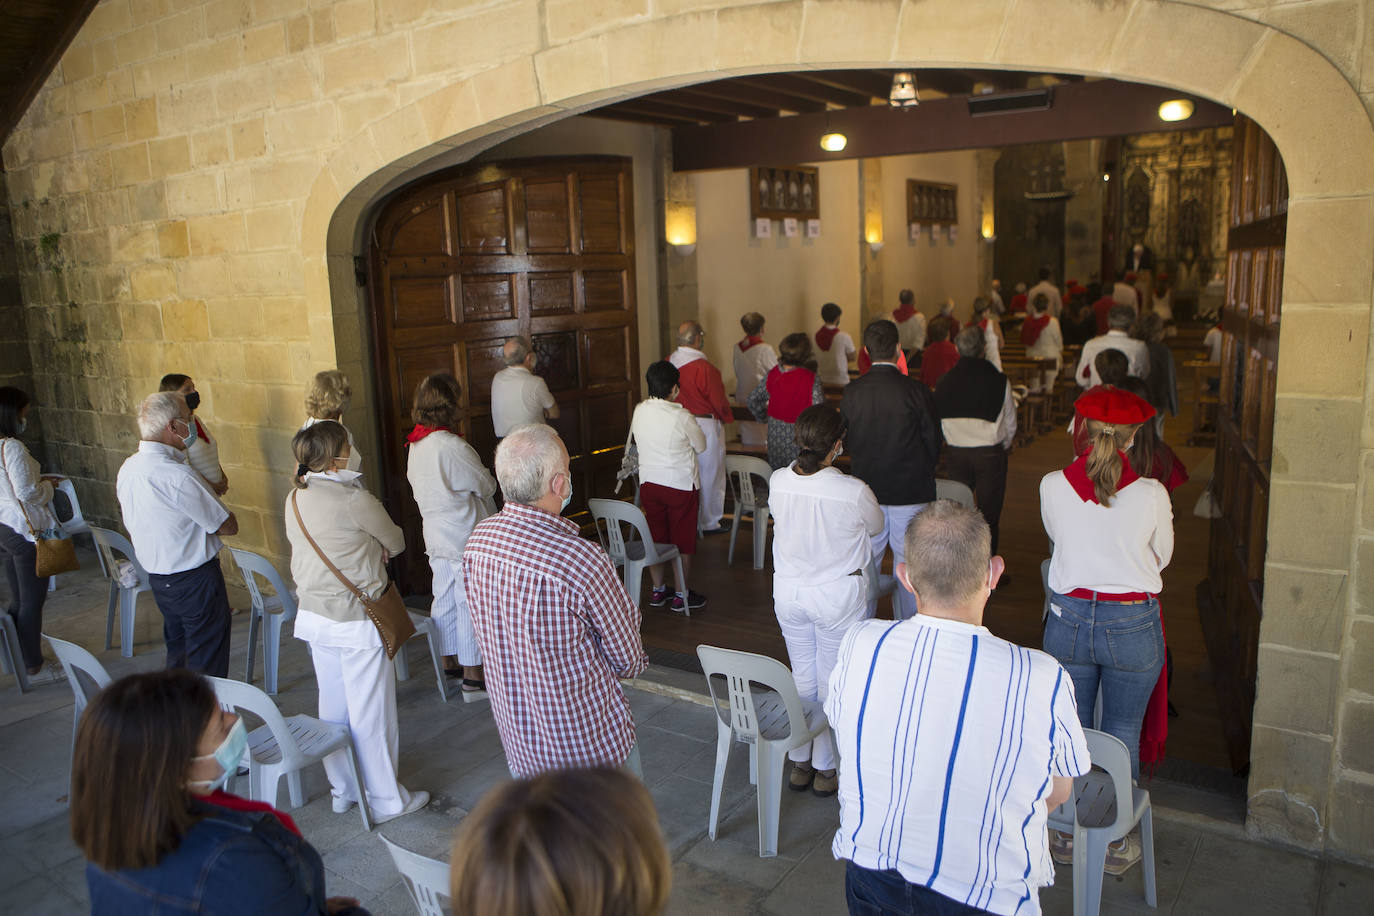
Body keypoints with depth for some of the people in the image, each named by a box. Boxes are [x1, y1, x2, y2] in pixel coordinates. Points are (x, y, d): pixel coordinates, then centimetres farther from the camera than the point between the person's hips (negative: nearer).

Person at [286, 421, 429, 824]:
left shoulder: (294, 500, 3)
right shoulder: (355, 499, -21)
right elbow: (397, 543, -6)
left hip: (314, 616, 8)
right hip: (356, 622, -8)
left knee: (333, 706, 18)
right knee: (371, 714, 4)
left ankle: (342, 791, 32)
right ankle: (386, 800, 17)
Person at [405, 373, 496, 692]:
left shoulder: (415, 445, 4)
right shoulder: (451, 446, -22)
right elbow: (486, 486, -13)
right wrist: (489, 479, 8)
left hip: (435, 533, 9)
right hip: (465, 537, -8)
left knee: (444, 600, 17)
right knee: (469, 602, 1)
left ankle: (449, 662, 30)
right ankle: (472, 673, 9)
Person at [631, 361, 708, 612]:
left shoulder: (639, 411, -5)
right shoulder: (681, 416, -19)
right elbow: (701, 446, -5)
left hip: (649, 481, 5)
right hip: (680, 484, -5)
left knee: (655, 538, 17)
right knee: (683, 542, 8)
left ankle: (657, 591, 27)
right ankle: (681, 595, 16)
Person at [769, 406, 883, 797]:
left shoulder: (777, 482, -12)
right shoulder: (853, 491, -23)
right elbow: (876, 527, -1)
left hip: (788, 593, 4)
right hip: (838, 596, -4)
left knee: (802, 678, 19)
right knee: (833, 684, 13)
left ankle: (799, 764, 32)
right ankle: (826, 769, 26)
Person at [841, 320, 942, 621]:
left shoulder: (852, 392, -4)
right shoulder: (915, 391, -14)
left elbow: (846, 441, 5)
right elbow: (933, 441, -5)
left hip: (867, 489, 3)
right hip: (910, 492, -3)